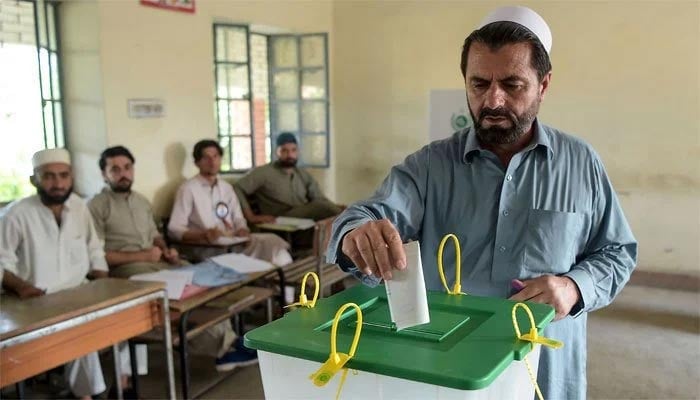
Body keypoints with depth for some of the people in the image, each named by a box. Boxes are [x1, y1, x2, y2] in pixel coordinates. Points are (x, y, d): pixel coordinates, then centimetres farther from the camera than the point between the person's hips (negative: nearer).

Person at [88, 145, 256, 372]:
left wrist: (166, 251, 1)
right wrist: (141, 255, -15)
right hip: (124, 269, -7)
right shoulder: (97, 206, -4)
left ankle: (223, 343, -22)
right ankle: (221, 346, -20)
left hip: (156, 262, 7)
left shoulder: (141, 201, 20)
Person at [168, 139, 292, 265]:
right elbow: (174, 229, -9)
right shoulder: (188, 189, -3)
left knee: (273, 241, -20)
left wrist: (242, 230, -6)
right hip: (207, 248, -6)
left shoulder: (227, 187, 17)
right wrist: (203, 234, -26)